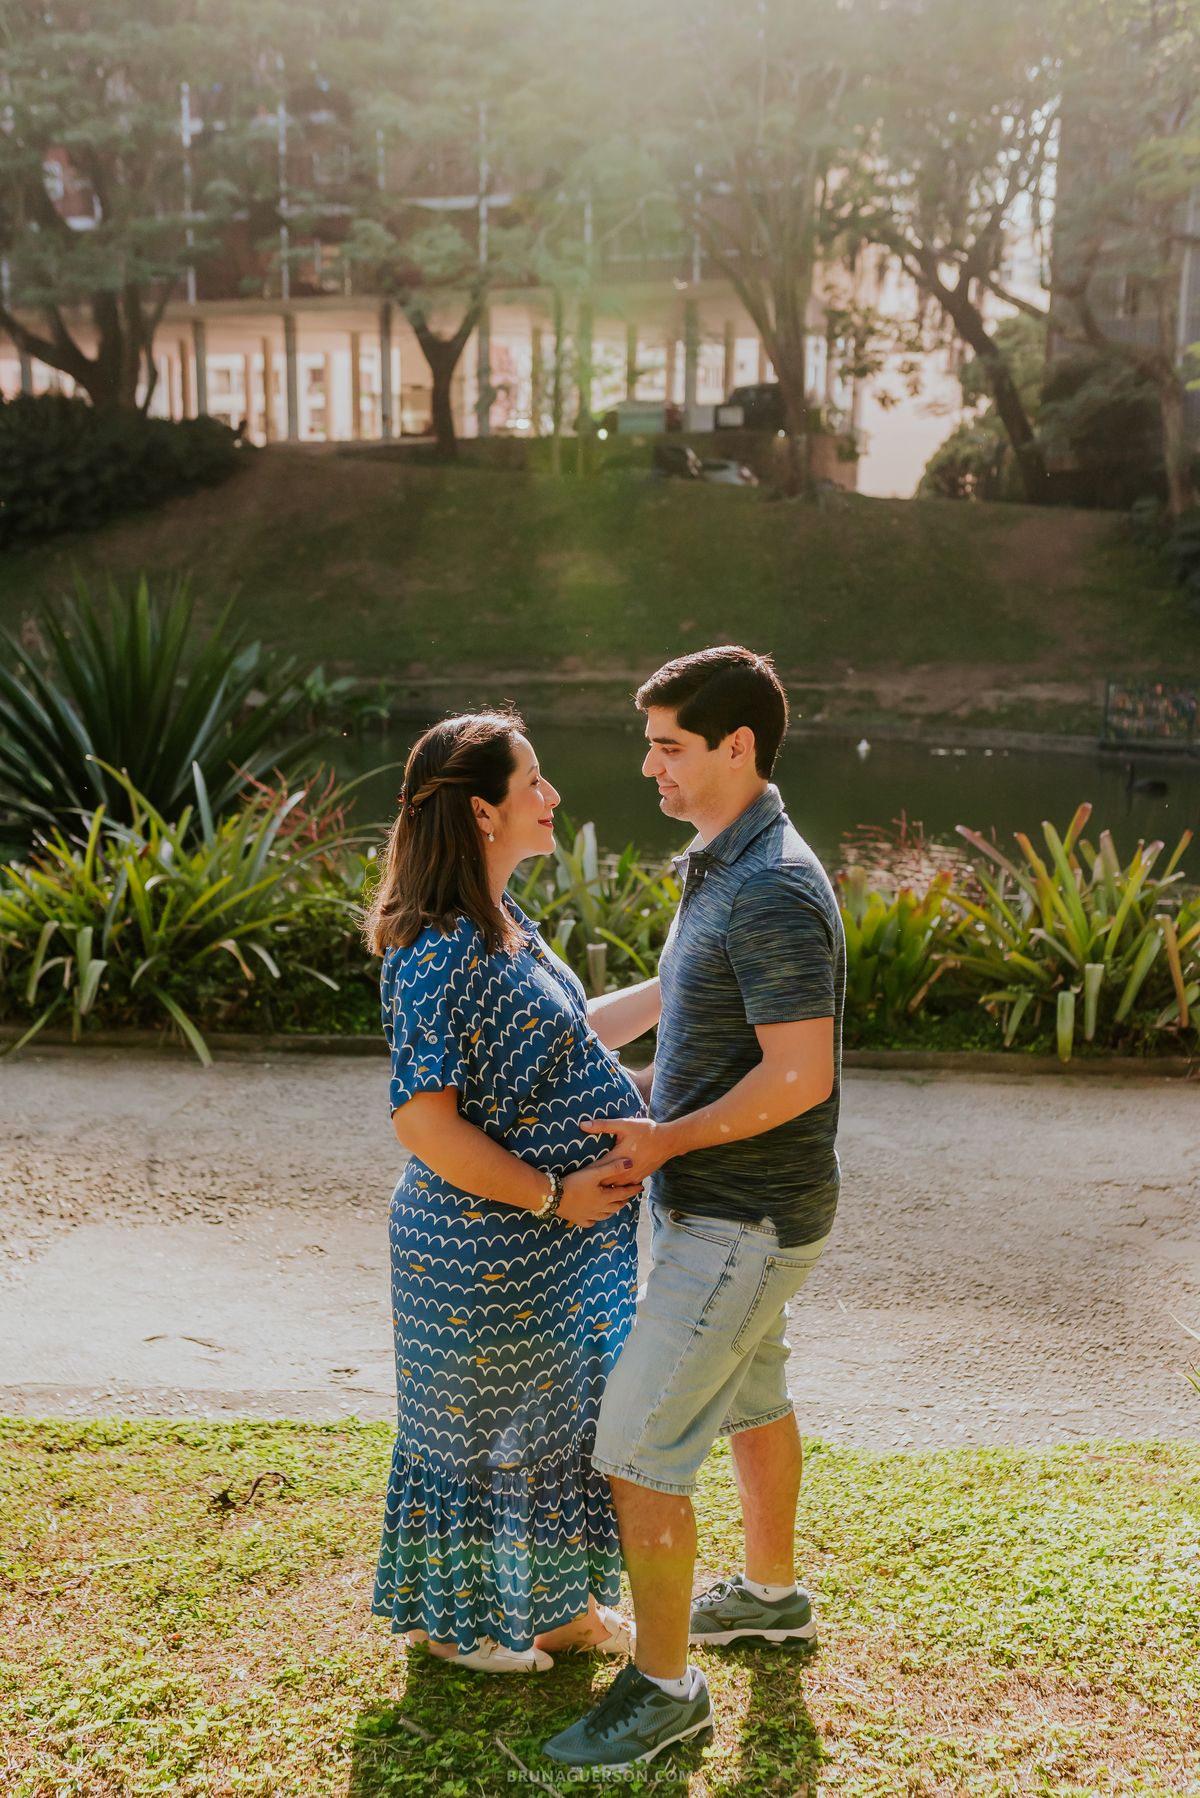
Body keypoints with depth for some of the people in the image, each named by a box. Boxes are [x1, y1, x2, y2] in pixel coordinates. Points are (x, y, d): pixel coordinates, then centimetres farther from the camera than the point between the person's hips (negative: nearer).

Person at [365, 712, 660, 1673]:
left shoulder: (502, 925, 6)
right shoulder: (438, 951, -25)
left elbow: (568, 1038, 17)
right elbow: (423, 1122, -28)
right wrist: (552, 1196, -24)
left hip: (562, 1235, 9)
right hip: (489, 1248, -9)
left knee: (560, 1409, 21)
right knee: (481, 1421, 11)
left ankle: (552, 1599, 42)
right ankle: (456, 1615, 35)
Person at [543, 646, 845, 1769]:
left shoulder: (773, 890, -26)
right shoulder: (723, 867, 7)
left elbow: (801, 1076, -28)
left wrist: (667, 1139, -18)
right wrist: (639, 1102, 11)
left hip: (741, 1220, -10)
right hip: (726, 1203, 10)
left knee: (637, 1452, -3)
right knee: (749, 1398, 26)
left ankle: (664, 1685, 14)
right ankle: (771, 1595, 46)